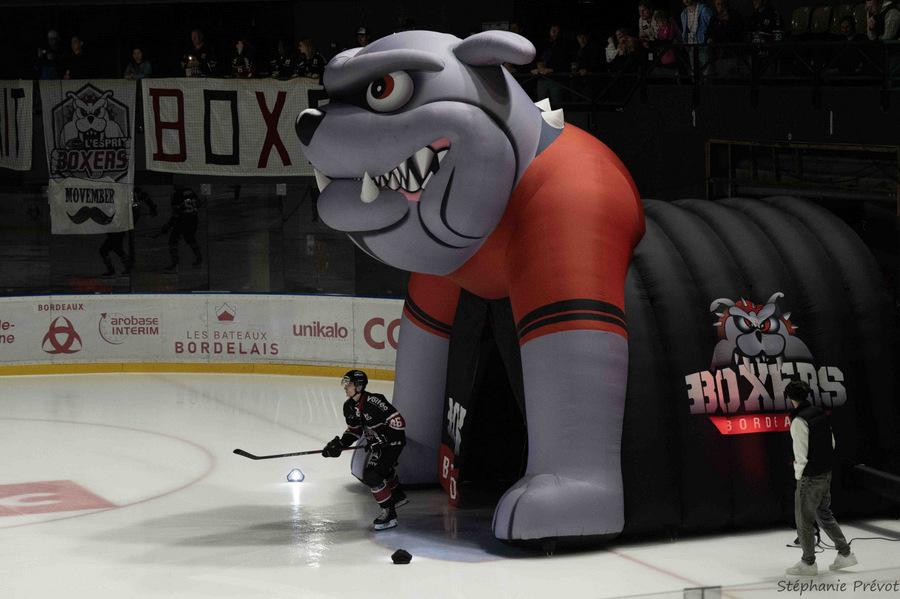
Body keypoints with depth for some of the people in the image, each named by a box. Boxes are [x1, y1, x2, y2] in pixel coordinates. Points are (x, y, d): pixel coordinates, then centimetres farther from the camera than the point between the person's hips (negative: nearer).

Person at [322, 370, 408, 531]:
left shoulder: (373, 401, -29)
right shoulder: (349, 406, -2)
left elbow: (398, 422, -28)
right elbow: (355, 429, 11)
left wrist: (381, 439, -30)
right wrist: (340, 444, -2)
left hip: (392, 440, -10)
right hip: (377, 442, 10)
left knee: (371, 475, -21)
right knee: (384, 469, 33)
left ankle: (389, 514, -14)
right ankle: (398, 496, 60)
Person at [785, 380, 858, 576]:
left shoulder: (799, 421, -21)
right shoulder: (821, 414, 4)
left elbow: (801, 454, -19)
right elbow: (831, 443, 12)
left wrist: (798, 477, -7)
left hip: (810, 477, -8)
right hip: (826, 473, 8)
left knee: (804, 520, 6)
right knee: (824, 514, 22)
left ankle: (808, 563, 15)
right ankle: (845, 554, 24)